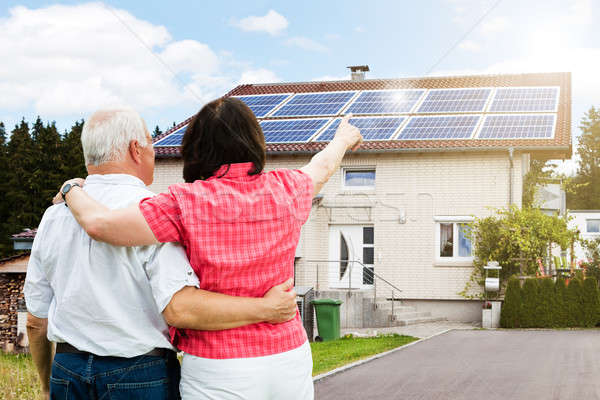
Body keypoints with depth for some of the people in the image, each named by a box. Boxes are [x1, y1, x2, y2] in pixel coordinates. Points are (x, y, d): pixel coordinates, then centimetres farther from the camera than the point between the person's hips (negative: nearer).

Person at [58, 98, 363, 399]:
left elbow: (100, 223, -18)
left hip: (218, 374, -4)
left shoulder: (187, 203, -14)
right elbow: (322, 166, 23)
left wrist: (72, 190, 4)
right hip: (291, 359, 4)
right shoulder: (285, 190, 0)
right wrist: (343, 138, 45)